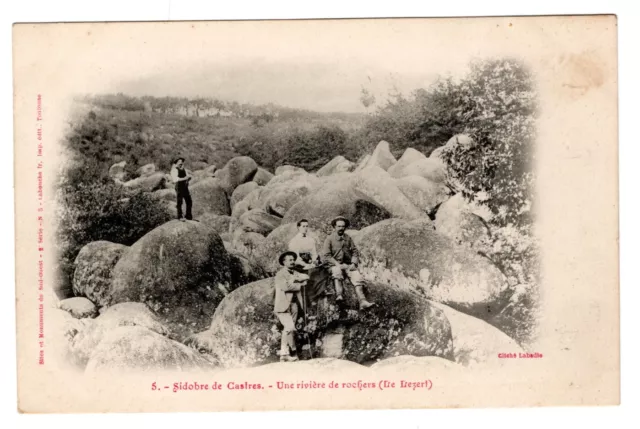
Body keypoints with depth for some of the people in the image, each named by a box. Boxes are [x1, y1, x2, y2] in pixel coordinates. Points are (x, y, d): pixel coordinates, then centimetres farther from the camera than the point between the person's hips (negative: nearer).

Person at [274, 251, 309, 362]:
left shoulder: (295, 273, 17)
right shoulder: (280, 274, -4)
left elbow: (307, 277, 9)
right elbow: (286, 286, -19)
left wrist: (295, 278, -7)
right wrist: (300, 285, -8)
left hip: (293, 306, 7)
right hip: (283, 306, -7)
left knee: (287, 330, 7)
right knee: (290, 328, -18)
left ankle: (284, 354, 11)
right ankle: (294, 351, -5)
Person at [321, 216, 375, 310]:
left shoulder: (348, 238, 17)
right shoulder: (329, 239, 5)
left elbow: (355, 252, 14)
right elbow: (326, 255, -2)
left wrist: (353, 263, -5)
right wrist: (337, 264, -14)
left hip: (348, 265, 3)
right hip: (335, 264, -3)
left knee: (357, 277, -24)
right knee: (337, 273, -38)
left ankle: (362, 302, -35)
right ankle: (339, 296, -54)